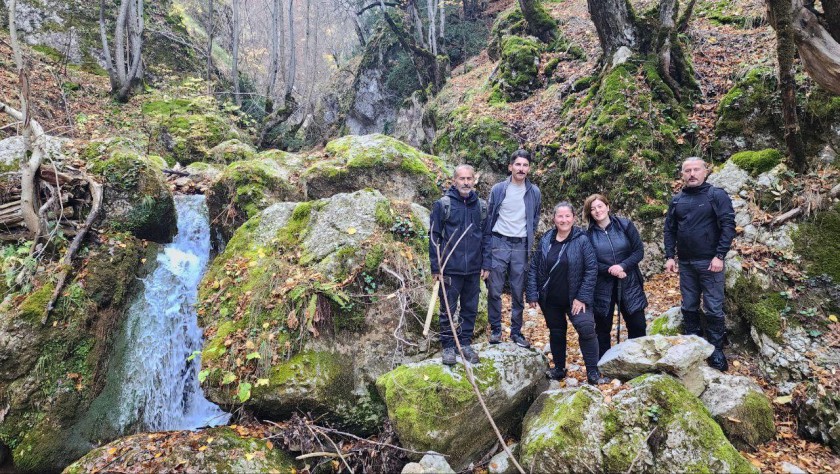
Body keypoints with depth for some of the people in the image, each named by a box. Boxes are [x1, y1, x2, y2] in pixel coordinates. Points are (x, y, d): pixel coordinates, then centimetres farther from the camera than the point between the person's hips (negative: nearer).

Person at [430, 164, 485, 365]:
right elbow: (434, 237, -4)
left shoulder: (480, 205, 6)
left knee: (470, 309, 12)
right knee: (448, 310, 5)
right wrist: (435, 267, -8)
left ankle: (465, 343, 27)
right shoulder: (443, 204, -5)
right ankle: (448, 346, 19)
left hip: (473, 269, 4)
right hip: (450, 268, -3)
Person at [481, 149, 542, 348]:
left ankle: (516, 332, 20)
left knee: (518, 293, 8)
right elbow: (489, 219, 1)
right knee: (494, 291, 3)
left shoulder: (534, 192, 3)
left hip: (520, 247, 2)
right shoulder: (498, 189, -2)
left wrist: (528, 240, 11)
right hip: (499, 244, -1)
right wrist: (486, 251, -2)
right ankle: (495, 329, 18)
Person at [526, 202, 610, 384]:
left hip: (575, 299, -3)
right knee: (556, 333, 15)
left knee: (586, 328, -18)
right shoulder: (545, 240, 1)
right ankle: (559, 369, 34)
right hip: (550, 300, 3)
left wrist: (582, 297, -15)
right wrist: (532, 294, -1)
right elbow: (533, 267, 4)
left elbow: (592, 269, -11)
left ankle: (593, 373, -3)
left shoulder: (582, 240, -8)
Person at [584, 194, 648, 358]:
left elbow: (639, 251, -3)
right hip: (602, 287, -1)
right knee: (603, 328, 9)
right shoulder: (588, 234, -4)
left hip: (629, 284, 1)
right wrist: (609, 270, -19)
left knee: (637, 325, 7)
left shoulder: (625, 225, -2)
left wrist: (622, 266, -18)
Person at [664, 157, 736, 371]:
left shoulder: (717, 195, -4)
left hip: (709, 263, -4)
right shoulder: (676, 200, 9)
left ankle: (716, 350, 14)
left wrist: (720, 256, -16)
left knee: (713, 308, 1)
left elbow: (728, 225, -10)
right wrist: (670, 256, 3)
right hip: (685, 263, 4)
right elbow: (669, 229, 11)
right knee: (689, 307, 12)